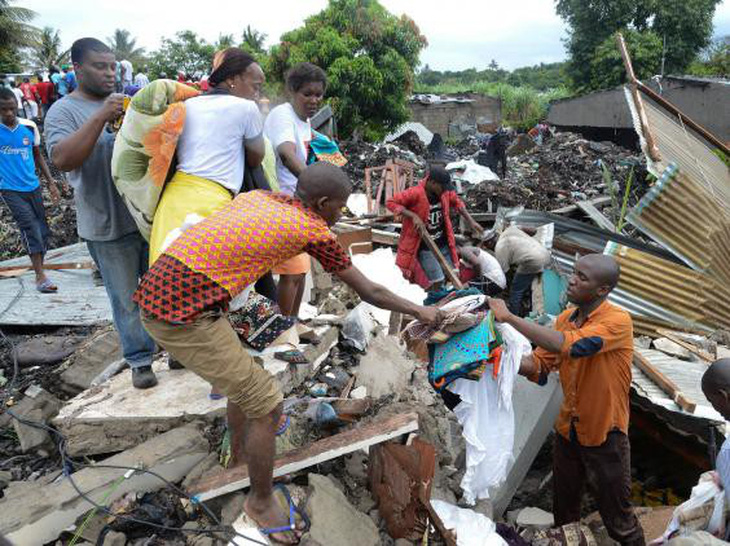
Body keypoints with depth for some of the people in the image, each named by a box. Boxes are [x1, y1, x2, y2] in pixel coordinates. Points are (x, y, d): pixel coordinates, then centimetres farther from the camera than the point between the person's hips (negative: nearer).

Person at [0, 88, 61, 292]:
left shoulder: (29, 127, 2)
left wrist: (51, 182, 11)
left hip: (33, 186, 4)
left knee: (43, 230, 6)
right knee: (29, 226, -16)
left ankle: (39, 271, 21)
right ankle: (40, 276, -16)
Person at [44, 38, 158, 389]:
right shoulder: (63, 111, -3)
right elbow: (62, 159, -19)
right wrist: (101, 117, -24)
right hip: (108, 226, -4)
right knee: (127, 299, 6)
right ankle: (139, 360, 22)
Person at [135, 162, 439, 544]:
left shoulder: (256, 197, 14)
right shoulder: (316, 232, -4)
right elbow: (370, 292, 6)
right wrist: (420, 311, 20)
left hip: (157, 294, 9)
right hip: (186, 315, -9)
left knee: (244, 376, 27)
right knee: (267, 404, 3)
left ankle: (239, 452, 50)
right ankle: (261, 501, 25)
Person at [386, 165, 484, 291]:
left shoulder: (444, 192, -6)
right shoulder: (415, 193, -24)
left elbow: (456, 202, 14)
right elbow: (390, 202, -20)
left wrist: (470, 221, 7)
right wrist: (413, 216, -29)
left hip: (444, 244, 6)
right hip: (425, 248, -6)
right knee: (438, 281, -9)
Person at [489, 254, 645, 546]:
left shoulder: (618, 321, -22)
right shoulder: (564, 318, -2)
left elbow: (570, 345, -37)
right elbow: (539, 365, -2)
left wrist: (509, 317, -35)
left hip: (605, 435, -5)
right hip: (568, 430, 6)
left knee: (618, 520, 13)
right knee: (563, 512, 22)